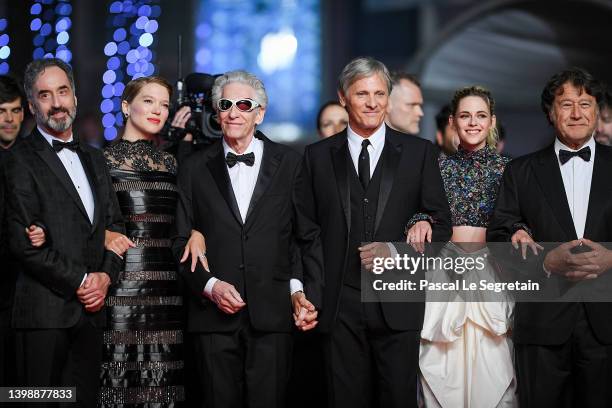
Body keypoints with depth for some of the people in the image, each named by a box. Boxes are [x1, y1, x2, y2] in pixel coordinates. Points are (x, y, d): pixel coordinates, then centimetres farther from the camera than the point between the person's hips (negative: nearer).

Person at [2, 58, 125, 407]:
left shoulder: (94, 159, 17)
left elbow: (115, 225, 17)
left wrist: (106, 276, -1)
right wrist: (81, 282, -11)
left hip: (91, 309, 6)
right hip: (45, 310, -6)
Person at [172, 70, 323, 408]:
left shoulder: (289, 164, 7)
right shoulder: (195, 169, 9)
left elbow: (308, 237, 7)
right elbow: (182, 241, 8)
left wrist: (303, 291, -5)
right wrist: (209, 285, -6)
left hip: (272, 316, -1)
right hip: (214, 315, 1)